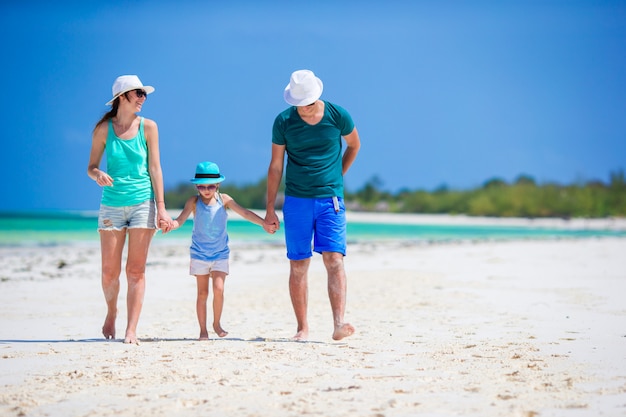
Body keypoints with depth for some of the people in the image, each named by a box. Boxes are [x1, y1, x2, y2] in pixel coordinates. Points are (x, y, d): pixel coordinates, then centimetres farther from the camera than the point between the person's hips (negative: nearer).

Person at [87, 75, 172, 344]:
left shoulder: (148, 127, 2)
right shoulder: (103, 129, 1)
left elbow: (154, 167, 2)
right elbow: (91, 167, 5)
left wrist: (161, 207, -3)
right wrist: (98, 175, -19)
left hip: (143, 203, 0)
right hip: (112, 205, 0)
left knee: (136, 271, -4)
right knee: (110, 271, 1)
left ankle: (131, 331, -3)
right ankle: (111, 312, 30)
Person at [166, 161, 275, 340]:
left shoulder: (224, 200, -4)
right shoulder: (194, 202, -7)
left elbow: (245, 213, -5)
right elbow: (180, 220, -15)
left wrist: (264, 224, -15)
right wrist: (170, 224, -38)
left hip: (220, 254, 0)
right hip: (199, 254, 0)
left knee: (218, 289, -12)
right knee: (202, 292, 4)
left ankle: (217, 323, 9)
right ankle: (203, 329, 13)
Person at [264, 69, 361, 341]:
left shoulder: (338, 116, -4)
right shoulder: (283, 122, -3)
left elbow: (354, 145, 17)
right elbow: (276, 166, 5)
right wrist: (270, 209, 4)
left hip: (330, 199, -1)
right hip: (296, 201, 1)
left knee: (334, 259, -13)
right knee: (298, 265, 1)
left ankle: (339, 325, -20)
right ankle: (302, 327, 7)